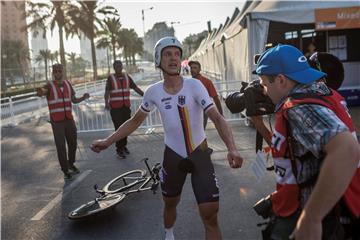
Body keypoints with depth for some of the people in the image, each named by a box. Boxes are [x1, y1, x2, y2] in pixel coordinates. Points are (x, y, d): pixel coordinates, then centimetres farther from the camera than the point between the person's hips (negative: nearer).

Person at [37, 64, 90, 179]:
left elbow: (74, 100, 11)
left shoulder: (67, 84, 6)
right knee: (61, 147, -4)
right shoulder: (49, 86, -9)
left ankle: (71, 164, 34)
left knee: (73, 144, 11)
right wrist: (40, 91, -59)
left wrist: (84, 97, -11)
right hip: (57, 122, -4)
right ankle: (66, 170, 9)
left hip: (69, 120, 4)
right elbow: (41, 93, -32)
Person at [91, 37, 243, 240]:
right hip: (173, 155, 3)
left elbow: (217, 118, -22)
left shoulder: (194, 85, -15)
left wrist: (232, 148, -38)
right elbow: (136, 121, 6)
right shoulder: (153, 91, -7)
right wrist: (108, 141, 3)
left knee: (210, 215, -6)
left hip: (199, 153, -2)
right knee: (170, 203, 22)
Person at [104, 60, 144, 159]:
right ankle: (119, 149, 3)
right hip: (115, 108, -4)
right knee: (119, 128, -6)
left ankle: (124, 146, 26)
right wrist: (106, 102, -30)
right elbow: (107, 91, -13)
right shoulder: (111, 78, -3)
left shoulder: (127, 77, 9)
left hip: (126, 107, 4)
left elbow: (135, 88, 9)